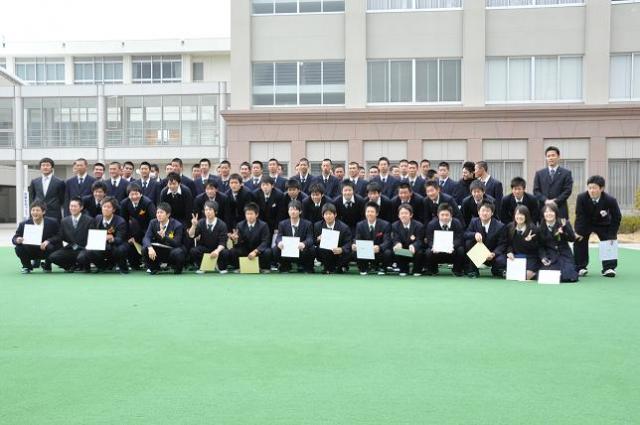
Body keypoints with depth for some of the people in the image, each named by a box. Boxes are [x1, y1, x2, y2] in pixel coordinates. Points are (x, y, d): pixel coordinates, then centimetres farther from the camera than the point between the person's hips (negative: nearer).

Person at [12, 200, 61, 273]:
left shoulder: (52, 222, -10)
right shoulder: (24, 224, -6)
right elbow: (15, 238, -1)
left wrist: (48, 241, -27)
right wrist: (17, 240, -27)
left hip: (45, 250, -1)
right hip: (31, 250, 1)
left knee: (50, 247, -34)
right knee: (19, 248, -26)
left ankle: (47, 266, 0)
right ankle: (27, 266, 5)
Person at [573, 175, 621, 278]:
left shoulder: (610, 200, -29)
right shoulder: (581, 198, -28)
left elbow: (616, 218, -16)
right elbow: (580, 216, -19)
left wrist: (611, 235, -19)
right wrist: (579, 232, -23)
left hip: (603, 224, 0)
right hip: (586, 224, 0)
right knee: (579, 241, -7)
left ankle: (608, 268, 0)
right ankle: (580, 268, 3)